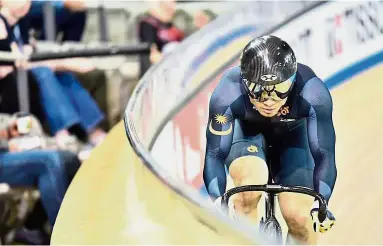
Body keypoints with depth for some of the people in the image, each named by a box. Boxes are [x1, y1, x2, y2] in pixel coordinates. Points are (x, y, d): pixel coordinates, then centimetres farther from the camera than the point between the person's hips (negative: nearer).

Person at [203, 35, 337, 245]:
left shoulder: (312, 93, -36)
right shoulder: (227, 93, -36)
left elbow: (323, 153, -33)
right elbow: (215, 153, -31)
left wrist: (320, 204, -46)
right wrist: (217, 202, -43)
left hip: (291, 135, 1)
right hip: (247, 131, -1)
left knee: (298, 216, -12)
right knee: (250, 182, -32)